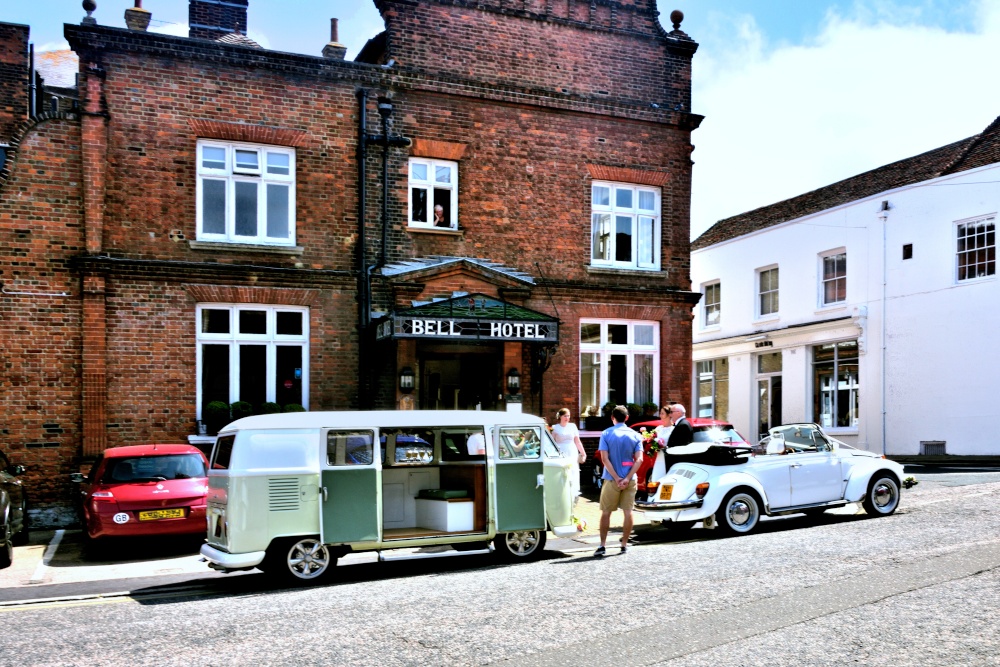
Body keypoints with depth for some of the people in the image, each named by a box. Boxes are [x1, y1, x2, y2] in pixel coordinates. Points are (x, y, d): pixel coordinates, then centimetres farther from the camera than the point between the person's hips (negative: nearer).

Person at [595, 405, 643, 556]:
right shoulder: (635, 436, 3)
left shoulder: (606, 434, -3)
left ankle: (602, 545, 3)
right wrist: (627, 478, -13)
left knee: (606, 512, 6)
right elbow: (639, 460, -7)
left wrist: (617, 478, -12)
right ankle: (624, 545, 12)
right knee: (628, 512, 9)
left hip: (612, 479, -2)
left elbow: (605, 459, -11)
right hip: (629, 480, 2)